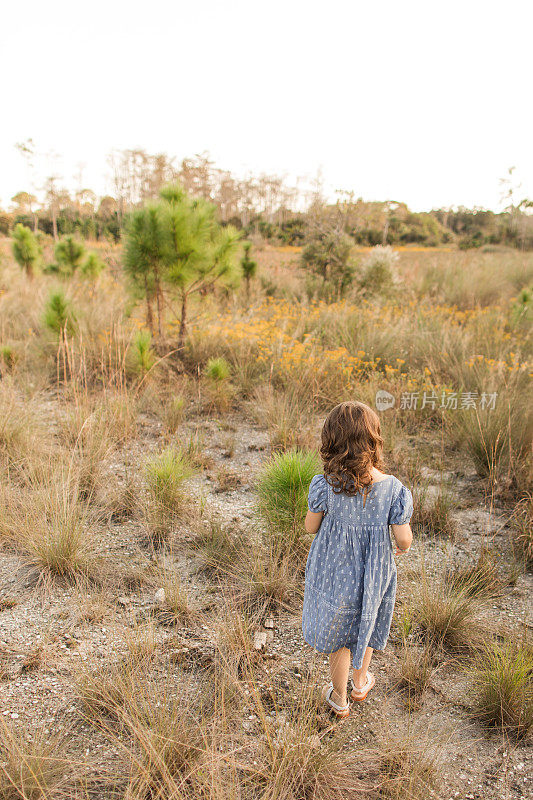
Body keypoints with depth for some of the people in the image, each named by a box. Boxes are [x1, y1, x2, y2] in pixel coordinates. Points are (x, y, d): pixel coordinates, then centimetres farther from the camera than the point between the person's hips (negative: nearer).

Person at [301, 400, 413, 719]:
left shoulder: (325, 486, -26)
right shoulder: (394, 489, -26)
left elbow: (311, 527, -11)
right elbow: (403, 540, -16)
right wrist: (406, 543, 8)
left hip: (333, 572, 0)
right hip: (375, 573, 1)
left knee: (339, 632, 24)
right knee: (367, 622, 31)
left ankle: (339, 700, 47)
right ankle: (360, 682, 56)